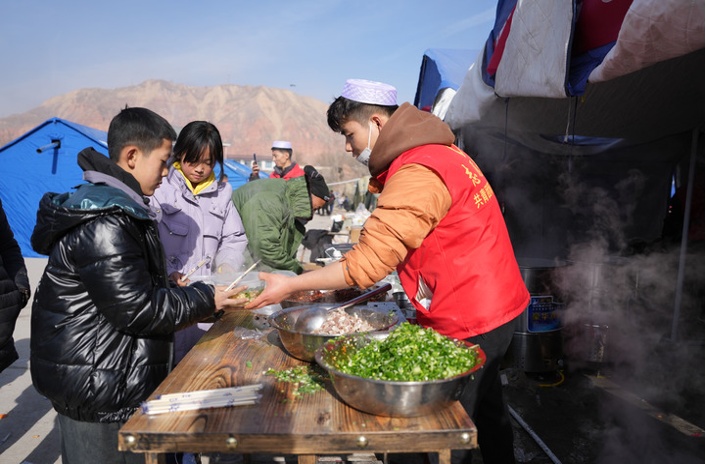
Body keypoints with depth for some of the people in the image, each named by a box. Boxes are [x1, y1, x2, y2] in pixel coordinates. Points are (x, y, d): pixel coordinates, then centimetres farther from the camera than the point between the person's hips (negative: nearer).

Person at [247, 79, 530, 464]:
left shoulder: (417, 174, -23)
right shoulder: (440, 153, 8)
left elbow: (369, 261, -25)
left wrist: (291, 286, -17)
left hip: (469, 323, -10)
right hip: (495, 305, 10)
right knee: (488, 414, 27)